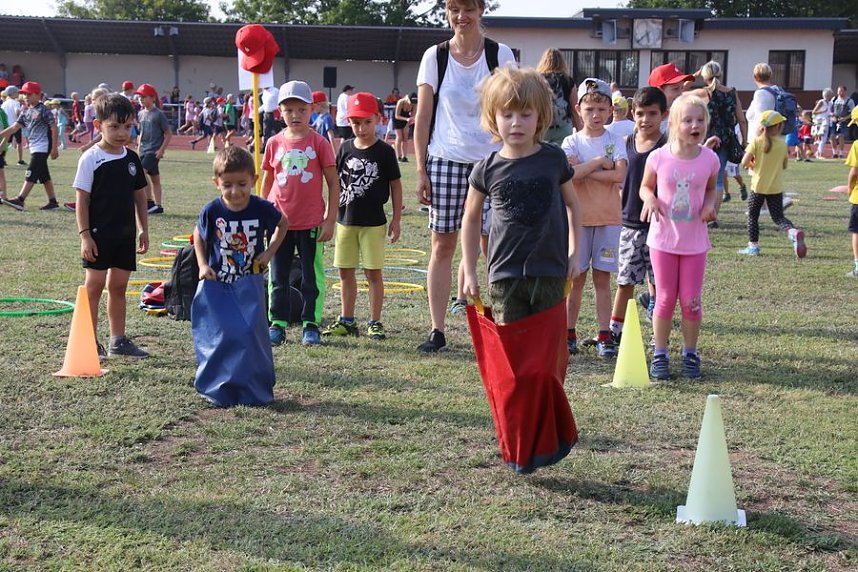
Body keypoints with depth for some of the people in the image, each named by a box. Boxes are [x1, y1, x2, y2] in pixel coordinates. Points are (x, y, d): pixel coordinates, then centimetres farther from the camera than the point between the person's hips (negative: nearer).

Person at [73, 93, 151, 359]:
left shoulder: (132, 158, 6)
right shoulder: (91, 159, -9)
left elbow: (139, 196, 13)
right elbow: (82, 199, -10)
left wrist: (143, 230, 10)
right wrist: (84, 235, -13)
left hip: (125, 234, 5)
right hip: (98, 234, -5)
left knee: (118, 287, 12)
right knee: (94, 286, 1)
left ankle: (118, 341, 20)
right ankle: (90, 342, 7)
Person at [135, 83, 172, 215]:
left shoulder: (158, 114, -10)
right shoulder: (141, 114, 10)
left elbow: (169, 134, -8)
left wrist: (161, 150, -12)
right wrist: (139, 147, 14)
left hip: (154, 151, -7)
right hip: (143, 151, 7)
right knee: (154, 178, 10)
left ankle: (149, 202, -14)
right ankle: (158, 206, 14)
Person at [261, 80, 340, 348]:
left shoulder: (319, 142, -4)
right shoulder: (274, 143, 4)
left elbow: (333, 183, -2)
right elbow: (266, 182, 13)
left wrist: (330, 220, -7)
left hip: (311, 222, -3)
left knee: (312, 276, 4)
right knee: (278, 276, 9)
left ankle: (311, 325, 12)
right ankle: (277, 324, 17)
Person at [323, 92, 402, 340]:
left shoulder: (384, 151, -6)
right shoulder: (345, 148, 4)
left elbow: (395, 186, -1)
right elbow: (336, 183, 12)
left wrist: (396, 219, -2)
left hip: (373, 222, -4)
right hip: (345, 220, 4)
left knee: (373, 272, 1)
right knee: (345, 272, 10)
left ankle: (375, 323, 10)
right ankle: (346, 321, 21)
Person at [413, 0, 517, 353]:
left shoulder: (500, 55, 2)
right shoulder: (434, 57, 4)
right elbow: (423, 116, 4)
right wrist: (420, 170, -1)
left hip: (491, 163, 0)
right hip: (444, 161, 0)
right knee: (442, 245, 2)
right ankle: (437, 331, 7)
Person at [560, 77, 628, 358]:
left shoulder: (615, 142, 3)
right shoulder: (572, 142, 2)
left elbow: (620, 175, -14)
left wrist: (583, 170, -13)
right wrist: (600, 166, -16)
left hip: (608, 218, 0)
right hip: (579, 217, 0)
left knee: (602, 278, 4)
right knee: (576, 278, 4)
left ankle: (605, 335, 7)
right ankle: (569, 332, 12)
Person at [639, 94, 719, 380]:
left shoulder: (709, 158, -5)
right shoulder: (659, 157, -9)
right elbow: (645, 186, 6)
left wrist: (710, 204, -9)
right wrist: (650, 199, -16)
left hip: (694, 241, 1)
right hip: (663, 238, -1)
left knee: (691, 300, 5)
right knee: (665, 299, 6)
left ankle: (690, 353, 23)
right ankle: (660, 354, 20)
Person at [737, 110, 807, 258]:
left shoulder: (757, 141, -8)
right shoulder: (783, 144, -1)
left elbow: (745, 162, -12)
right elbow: (784, 166, 8)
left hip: (758, 186, -2)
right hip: (776, 187, 2)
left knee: (752, 216, 12)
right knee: (778, 217, 9)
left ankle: (753, 245, 12)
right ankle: (792, 231, -18)